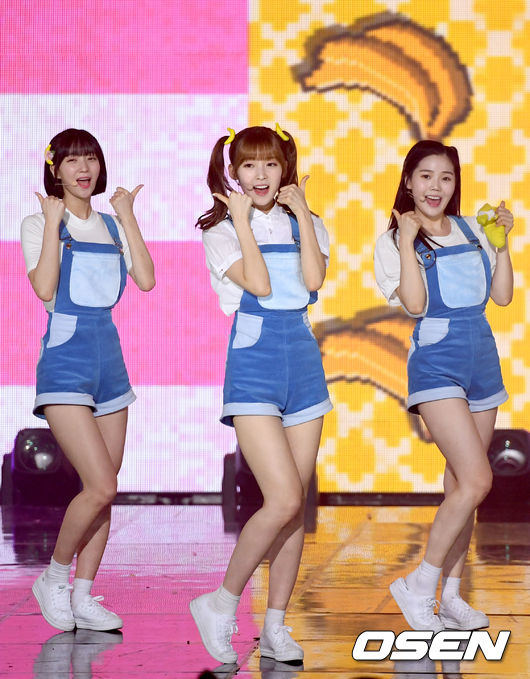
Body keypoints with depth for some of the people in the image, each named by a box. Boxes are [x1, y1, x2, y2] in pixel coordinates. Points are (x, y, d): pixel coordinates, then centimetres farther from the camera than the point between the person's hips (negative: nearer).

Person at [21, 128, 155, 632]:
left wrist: (127, 216, -1)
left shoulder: (110, 225, 13)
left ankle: (83, 596, 15)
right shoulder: (39, 224, -1)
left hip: (109, 358, 6)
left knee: (103, 491, 6)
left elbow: (146, 280, -2)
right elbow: (45, 288, -18)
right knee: (101, 486, -16)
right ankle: (54, 578, 4)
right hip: (65, 360, -6)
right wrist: (53, 222, -15)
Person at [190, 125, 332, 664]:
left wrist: (301, 214, -4)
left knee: (295, 504, 4)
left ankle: (275, 625, 13)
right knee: (284, 500, -17)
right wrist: (242, 219, -10)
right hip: (253, 361, -5)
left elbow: (313, 280, -7)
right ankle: (221, 604, 0)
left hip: (303, 361, 5)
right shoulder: (220, 230, 1)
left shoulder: (304, 225, 13)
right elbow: (259, 284, -15)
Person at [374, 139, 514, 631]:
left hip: (481, 356, 6)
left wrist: (502, 240, 2)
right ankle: (419, 586, -6)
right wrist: (407, 240, -17)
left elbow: (502, 295, 9)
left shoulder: (470, 230, 11)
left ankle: (450, 595, 19)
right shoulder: (393, 241, -4)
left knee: (460, 483, 9)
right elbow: (415, 303, -17)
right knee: (477, 480, -18)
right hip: (436, 361, -6)